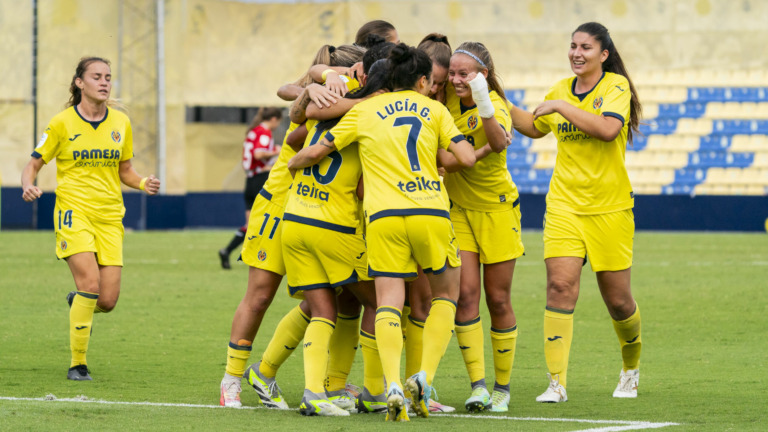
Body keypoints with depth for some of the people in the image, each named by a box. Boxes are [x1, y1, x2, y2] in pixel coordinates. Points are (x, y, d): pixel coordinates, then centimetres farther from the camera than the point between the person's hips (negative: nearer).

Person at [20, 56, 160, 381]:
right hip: (74, 211, -4)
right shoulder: (62, 123, -2)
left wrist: (143, 183, -2)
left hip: (110, 218, 4)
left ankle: (77, 304, 33)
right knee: (90, 284, -22)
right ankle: (77, 364, -8)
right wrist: (28, 185, -18)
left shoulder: (121, 123, 9)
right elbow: (34, 163, 4)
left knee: (108, 301, -6)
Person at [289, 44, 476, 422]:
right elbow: (466, 157, 5)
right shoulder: (434, 109, 13)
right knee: (446, 294, 18)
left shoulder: (364, 111, 12)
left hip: (384, 215, 0)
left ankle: (393, 386, -22)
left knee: (388, 302, -1)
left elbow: (317, 151, 11)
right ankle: (424, 379, 1)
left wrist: (292, 163, 31)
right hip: (430, 213, 0)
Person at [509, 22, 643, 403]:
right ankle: (557, 382, -16)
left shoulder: (616, 86, -6)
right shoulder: (561, 89, 10)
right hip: (564, 204, 3)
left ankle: (631, 368, 33)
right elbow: (535, 127, 28)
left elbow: (608, 129, -25)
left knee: (617, 299, 4)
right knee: (560, 285, -15)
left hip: (610, 208, -3)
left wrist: (560, 107, -22)